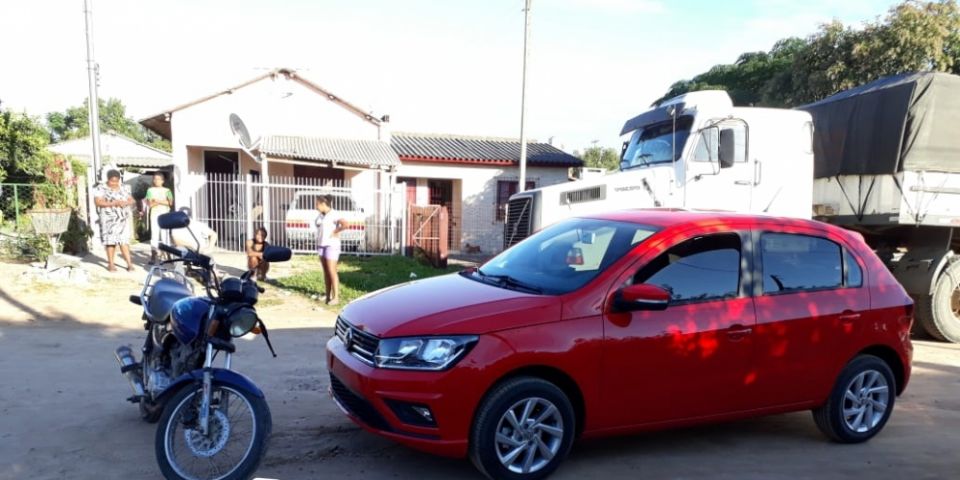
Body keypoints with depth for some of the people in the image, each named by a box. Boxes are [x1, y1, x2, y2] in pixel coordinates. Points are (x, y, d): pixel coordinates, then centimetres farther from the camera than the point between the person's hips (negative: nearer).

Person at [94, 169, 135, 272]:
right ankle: (110, 264, 8)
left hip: (123, 219, 3)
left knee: (124, 241, -3)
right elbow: (97, 202, -12)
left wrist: (126, 203, -10)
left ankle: (129, 264, -5)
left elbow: (132, 200, 13)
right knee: (111, 241, -1)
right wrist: (113, 203, -20)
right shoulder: (102, 189, -1)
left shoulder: (124, 188, 13)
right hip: (109, 219, -3)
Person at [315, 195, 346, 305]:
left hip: (332, 245, -8)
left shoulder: (335, 214, -14)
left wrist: (335, 232, -18)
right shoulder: (321, 215, 12)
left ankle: (336, 297, -8)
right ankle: (328, 296, 12)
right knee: (326, 271, 8)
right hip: (322, 245, 8)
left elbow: (345, 225, -29)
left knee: (332, 271, -11)